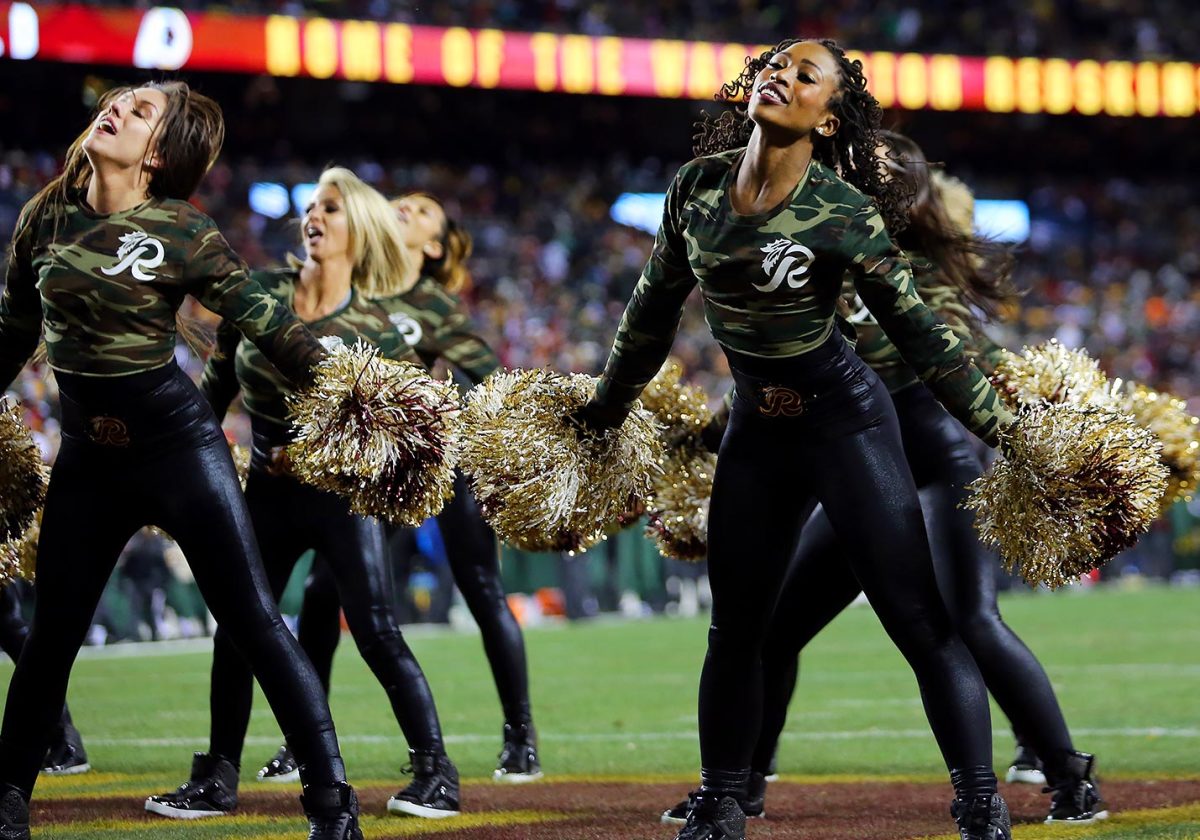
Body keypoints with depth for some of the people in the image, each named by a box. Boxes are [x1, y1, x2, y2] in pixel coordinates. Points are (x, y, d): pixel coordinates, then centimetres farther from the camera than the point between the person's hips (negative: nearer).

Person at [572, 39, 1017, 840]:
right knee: (735, 627, 11)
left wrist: (1007, 434, -10)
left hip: (846, 419, -5)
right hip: (756, 428, 5)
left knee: (919, 619, -8)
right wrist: (605, 410, 20)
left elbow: (919, 330, -12)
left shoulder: (841, 211, -19)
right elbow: (655, 306, 10)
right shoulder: (698, 187, -5)